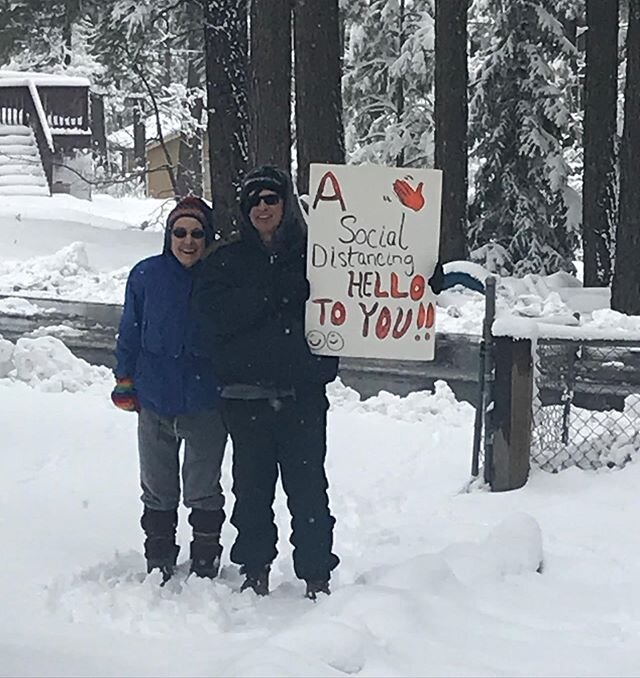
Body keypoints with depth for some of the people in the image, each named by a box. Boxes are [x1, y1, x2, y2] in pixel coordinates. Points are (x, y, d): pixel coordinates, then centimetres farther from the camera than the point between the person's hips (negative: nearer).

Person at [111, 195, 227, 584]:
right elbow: (131, 333, 7)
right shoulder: (146, 276, -3)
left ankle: (205, 566, 25)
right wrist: (125, 382, 7)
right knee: (158, 490, 14)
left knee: (203, 490, 10)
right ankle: (159, 568, 28)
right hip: (155, 402, 2)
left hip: (206, 405, -2)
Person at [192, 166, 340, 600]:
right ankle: (255, 569, 23)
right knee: (252, 486, 8)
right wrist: (273, 293, -14)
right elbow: (214, 315, -8)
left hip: (303, 394, -1)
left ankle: (317, 575, 12)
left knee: (308, 486, 0)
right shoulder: (228, 262, 7)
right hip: (247, 394, 1)